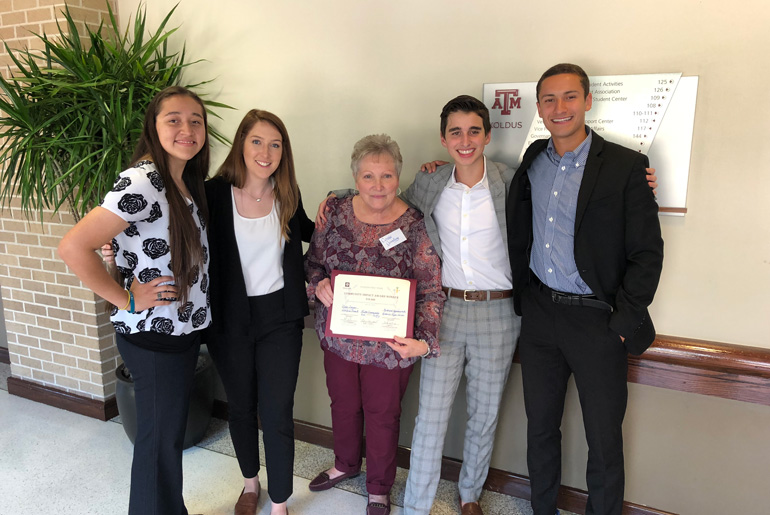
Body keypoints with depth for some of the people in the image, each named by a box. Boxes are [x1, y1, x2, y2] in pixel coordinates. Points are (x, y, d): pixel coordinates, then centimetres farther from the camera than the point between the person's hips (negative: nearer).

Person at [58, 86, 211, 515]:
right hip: (151, 337, -8)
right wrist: (126, 300, -19)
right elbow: (74, 246, -27)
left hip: (184, 330, 9)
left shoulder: (187, 181, 6)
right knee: (160, 437, 9)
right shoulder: (142, 182, -22)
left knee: (172, 431, 23)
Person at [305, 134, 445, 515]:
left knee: (382, 415, 15)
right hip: (339, 337, 3)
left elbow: (431, 291, -15)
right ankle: (346, 464, 53)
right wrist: (319, 284, -16)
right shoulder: (335, 212, -6)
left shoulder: (415, 225, -16)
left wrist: (424, 342, -27)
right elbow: (313, 261, 6)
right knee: (343, 405, 23)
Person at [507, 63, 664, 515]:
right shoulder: (532, 161, 6)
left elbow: (647, 253, -9)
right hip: (539, 313, 4)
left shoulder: (626, 166, -9)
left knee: (604, 439, 9)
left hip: (597, 320, -4)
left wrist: (624, 321, -11)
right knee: (540, 427, 17)